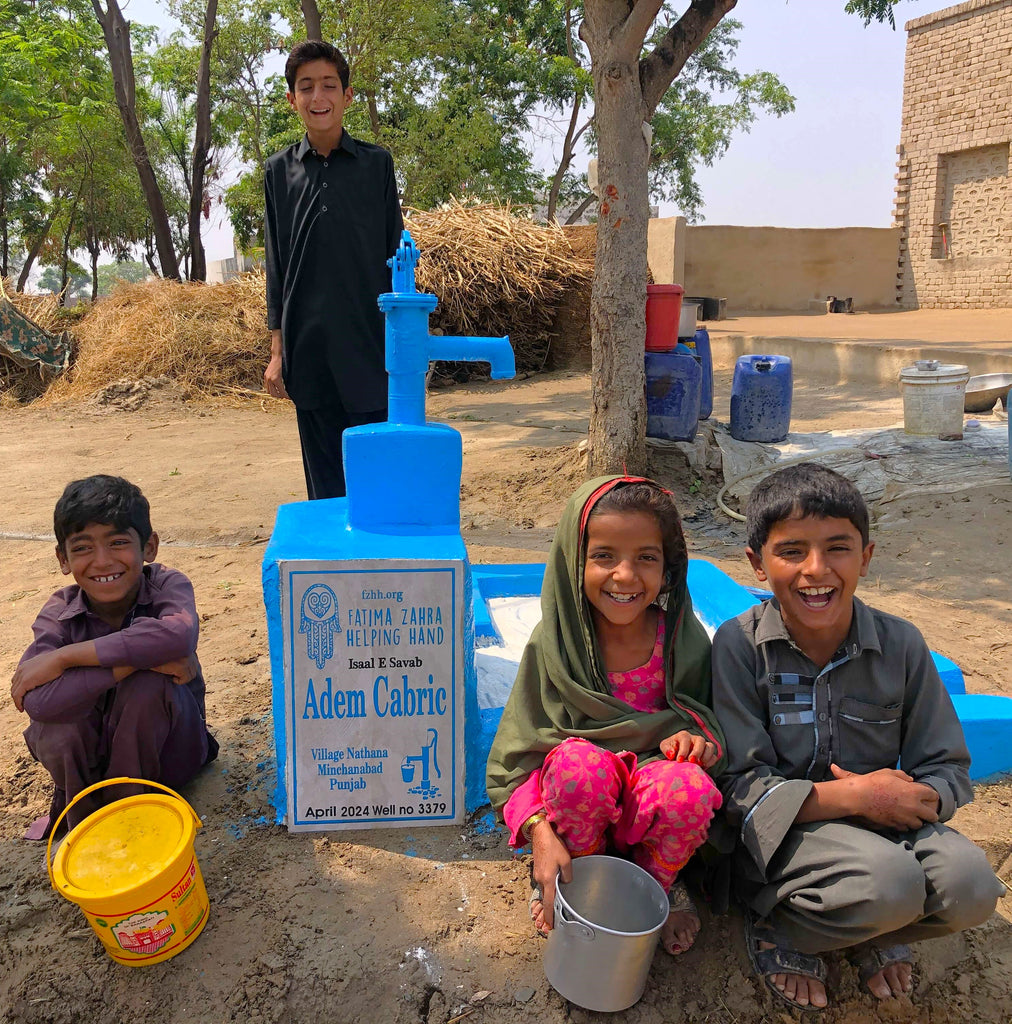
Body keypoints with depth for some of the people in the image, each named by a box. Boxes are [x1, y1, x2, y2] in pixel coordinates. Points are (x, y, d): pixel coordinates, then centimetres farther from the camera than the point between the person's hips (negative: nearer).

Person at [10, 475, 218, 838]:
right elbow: (38, 700, -34)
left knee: (149, 683, -30)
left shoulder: (169, 586, -19)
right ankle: (82, 819, 4)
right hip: (91, 754, 2)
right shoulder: (59, 613, -15)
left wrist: (63, 657, -37)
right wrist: (142, 658, -38)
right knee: (56, 730, -29)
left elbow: (178, 634, -45)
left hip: (164, 751, -2)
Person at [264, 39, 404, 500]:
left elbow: (396, 255, 6)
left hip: (371, 342, -2)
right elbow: (277, 265, 11)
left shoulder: (376, 163, 5)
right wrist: (277, 351, 6)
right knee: (324, 479, 7)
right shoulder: (279, 171, 10)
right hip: (307, 346, 2)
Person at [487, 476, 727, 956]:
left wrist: (701, 740, -21)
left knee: (690, 789, -34)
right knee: (578, 760, -35)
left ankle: (658, 881, 3)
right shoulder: (553, 644, -12)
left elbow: (717, 730, 4)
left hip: (649, 807, 1)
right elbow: (516, 758, -10)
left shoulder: (685, 641, -8)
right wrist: (542, 835, -26)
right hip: (577, 801, -1)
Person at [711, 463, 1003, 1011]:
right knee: (888, 881, -32)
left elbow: (948, 769, 2)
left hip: (881, 819, 4)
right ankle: (773, 927, -1)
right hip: (779, 830, -4)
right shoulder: (738, 646, -13)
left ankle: (871, 932, 8)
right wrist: (851, 796, -24)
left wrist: (912, 797, -21)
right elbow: (740, 785, -14)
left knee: (969, 885, -24)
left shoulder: (900, 644, -4)